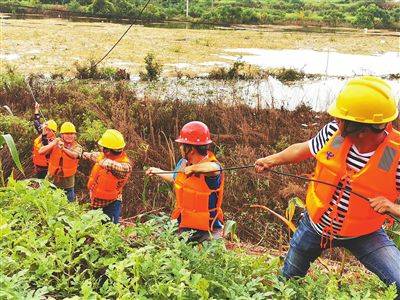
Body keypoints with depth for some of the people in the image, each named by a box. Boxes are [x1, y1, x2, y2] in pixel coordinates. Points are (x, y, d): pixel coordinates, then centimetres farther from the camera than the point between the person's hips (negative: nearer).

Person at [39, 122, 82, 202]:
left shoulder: (77, 147, -4)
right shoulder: (56, 143, -2)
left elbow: (74, 155, -27)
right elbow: (40, 152, -12)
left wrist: (63, 149, -46)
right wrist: (53, 144, -27)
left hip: (67, 184, 0)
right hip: (52, 181, 0)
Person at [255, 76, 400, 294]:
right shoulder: (333, 131, -19)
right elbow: (303, 149, 3)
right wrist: (271, 160, -1)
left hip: (364, 234, -2)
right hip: (316, 223, 3)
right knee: (288, 279, 22)